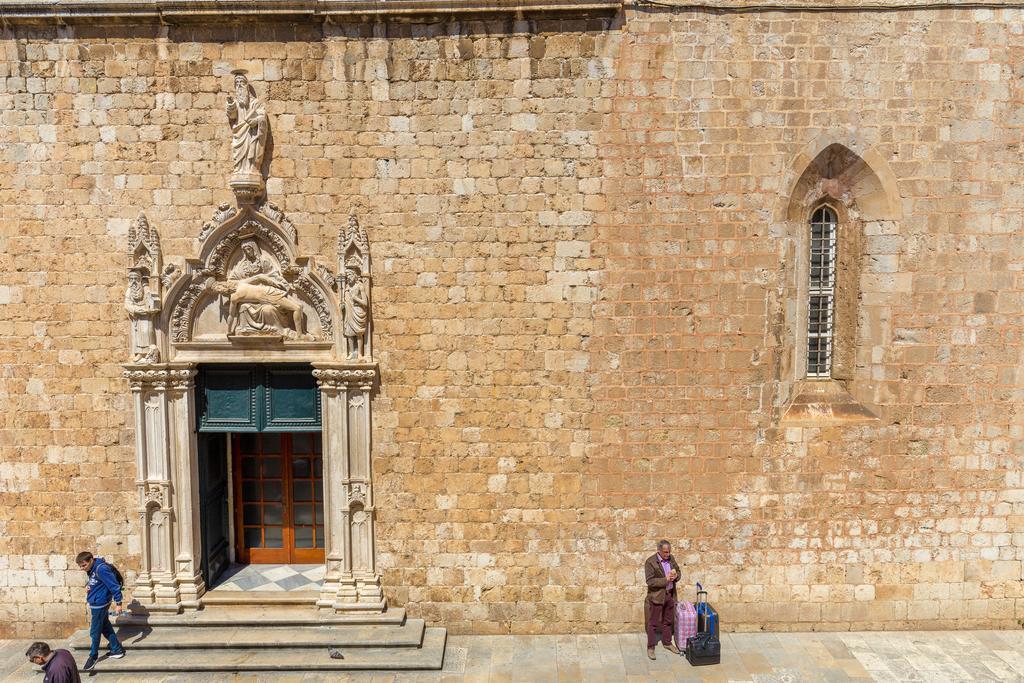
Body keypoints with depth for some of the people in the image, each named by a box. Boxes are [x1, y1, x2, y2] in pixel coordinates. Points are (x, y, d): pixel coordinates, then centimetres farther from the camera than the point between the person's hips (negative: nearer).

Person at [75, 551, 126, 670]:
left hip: (99, 604, -9)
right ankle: (117, 650, 27)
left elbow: (114, 585, -24)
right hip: (96, 603, 9)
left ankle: (93, 656, 21)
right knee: (106, 628, 17)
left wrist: (118, 603, -22)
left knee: (95, 632, 4)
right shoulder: (91, 569, 3)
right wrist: (88, 586, -2)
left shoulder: (101, 569, -25)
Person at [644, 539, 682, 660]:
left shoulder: (671, 558, 1)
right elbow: (650, 581, -21)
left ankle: (667, 643, 35)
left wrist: (675, 576, -11)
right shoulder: (650, 562, -18)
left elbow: (678, 571, 12)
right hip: (656, 596, -6)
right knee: (653, 623, 3)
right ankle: (650, 647, 14)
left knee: (668, 621, 18)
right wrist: (665, 579, -25)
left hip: (670, 595, 6)